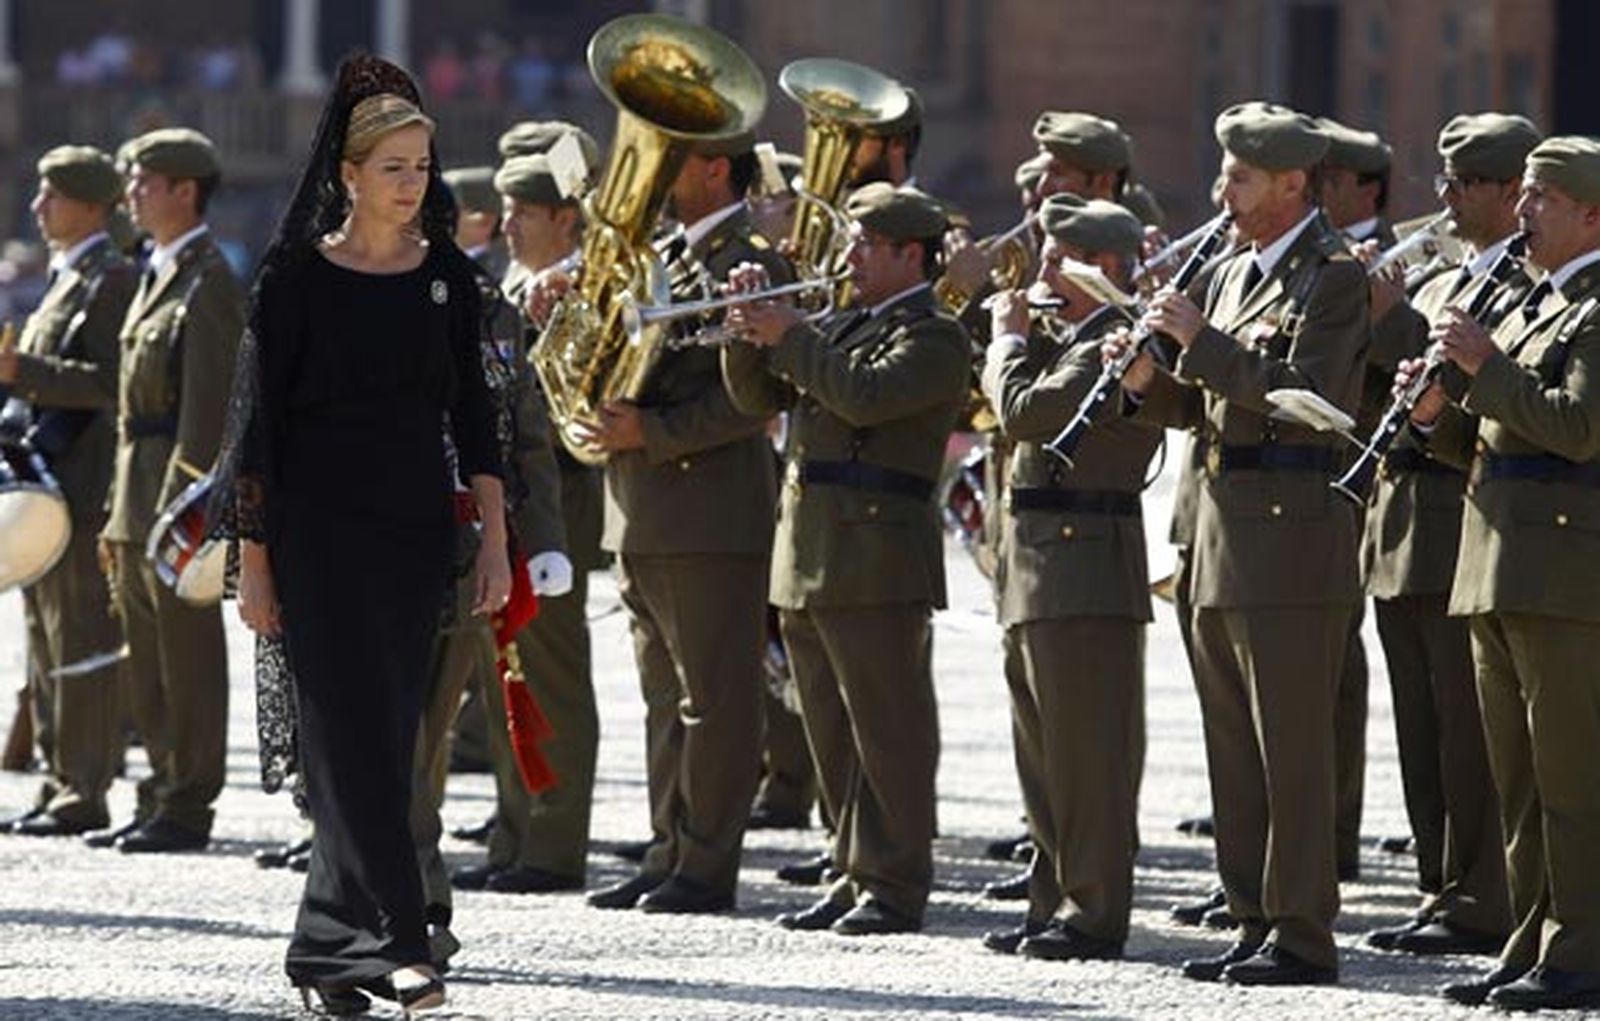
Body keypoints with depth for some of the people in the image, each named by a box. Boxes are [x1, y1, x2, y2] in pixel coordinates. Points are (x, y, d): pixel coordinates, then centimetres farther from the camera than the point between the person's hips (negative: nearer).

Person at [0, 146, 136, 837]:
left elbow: (110, 383, -19)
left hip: (80, 488, -10)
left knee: (80, 641, -8)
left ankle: (84, 793, -8)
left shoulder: (111, 280, -10)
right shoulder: (66, 280, 20)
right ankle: (59, 782, 17)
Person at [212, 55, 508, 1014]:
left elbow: (472, 410, 9)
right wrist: (254, 563, -5)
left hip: (417, 525, 4)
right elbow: (259, 421, -2)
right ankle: (395, 942, -15)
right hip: (320, 528, -4)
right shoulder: (298, 277, -4)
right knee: (355, 731, -11)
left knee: (388, 737, 4)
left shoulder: (449, 276, 7)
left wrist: (496, 537, 1)